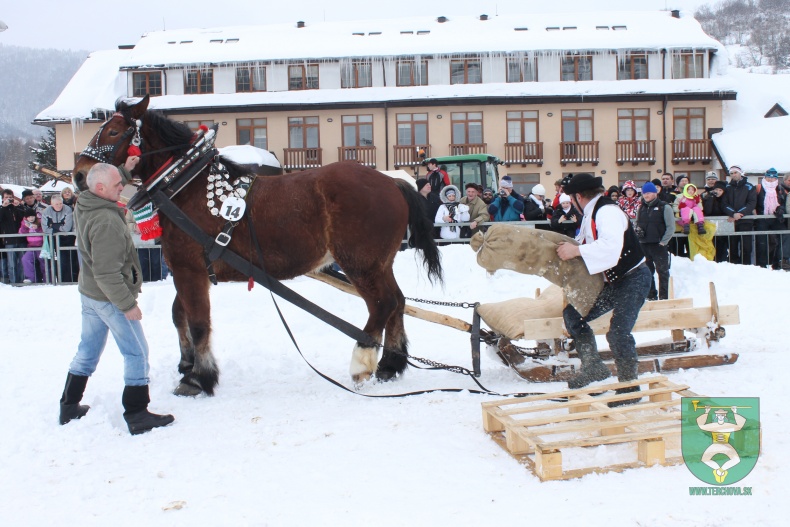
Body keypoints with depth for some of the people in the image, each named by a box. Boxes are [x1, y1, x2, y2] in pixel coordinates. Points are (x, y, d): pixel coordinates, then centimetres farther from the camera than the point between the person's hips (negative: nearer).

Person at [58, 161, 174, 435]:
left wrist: (125, 169, 10)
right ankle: (137, 416, 7)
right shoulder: (106, 221, -28)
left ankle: (70, 407, 31)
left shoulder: (83, 207, 0)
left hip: (90, 293, 9)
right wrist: (128, 304, -22)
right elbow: (107, 273, -29)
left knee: (87, 351, 21)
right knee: (137, 353, 2)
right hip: (110, 298, -9)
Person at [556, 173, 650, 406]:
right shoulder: (590, 215, 9)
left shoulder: (608, 212, -23)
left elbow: (610, 247, -38)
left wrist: (576, 251, -35)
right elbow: (591, 248, 12)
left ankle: (630, 387, -2)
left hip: (633, 279, -10)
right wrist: (569, 250, -4)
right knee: (573, 314, 5)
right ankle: (593, 367, 16)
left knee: (618, 333, -19)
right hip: (611, 282, 10)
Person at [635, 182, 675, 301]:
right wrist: (638, 229, 1)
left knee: (662, 271, 0)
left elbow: (671, 227, -8)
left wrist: (663, 242, -13)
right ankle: (651, 295, 19)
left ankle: (663, 296, 4)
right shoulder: (641, 208, 12)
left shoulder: (664, 207, -5)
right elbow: (637, 223, 24)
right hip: (643, 244, 6)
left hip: (659, 245, -6)